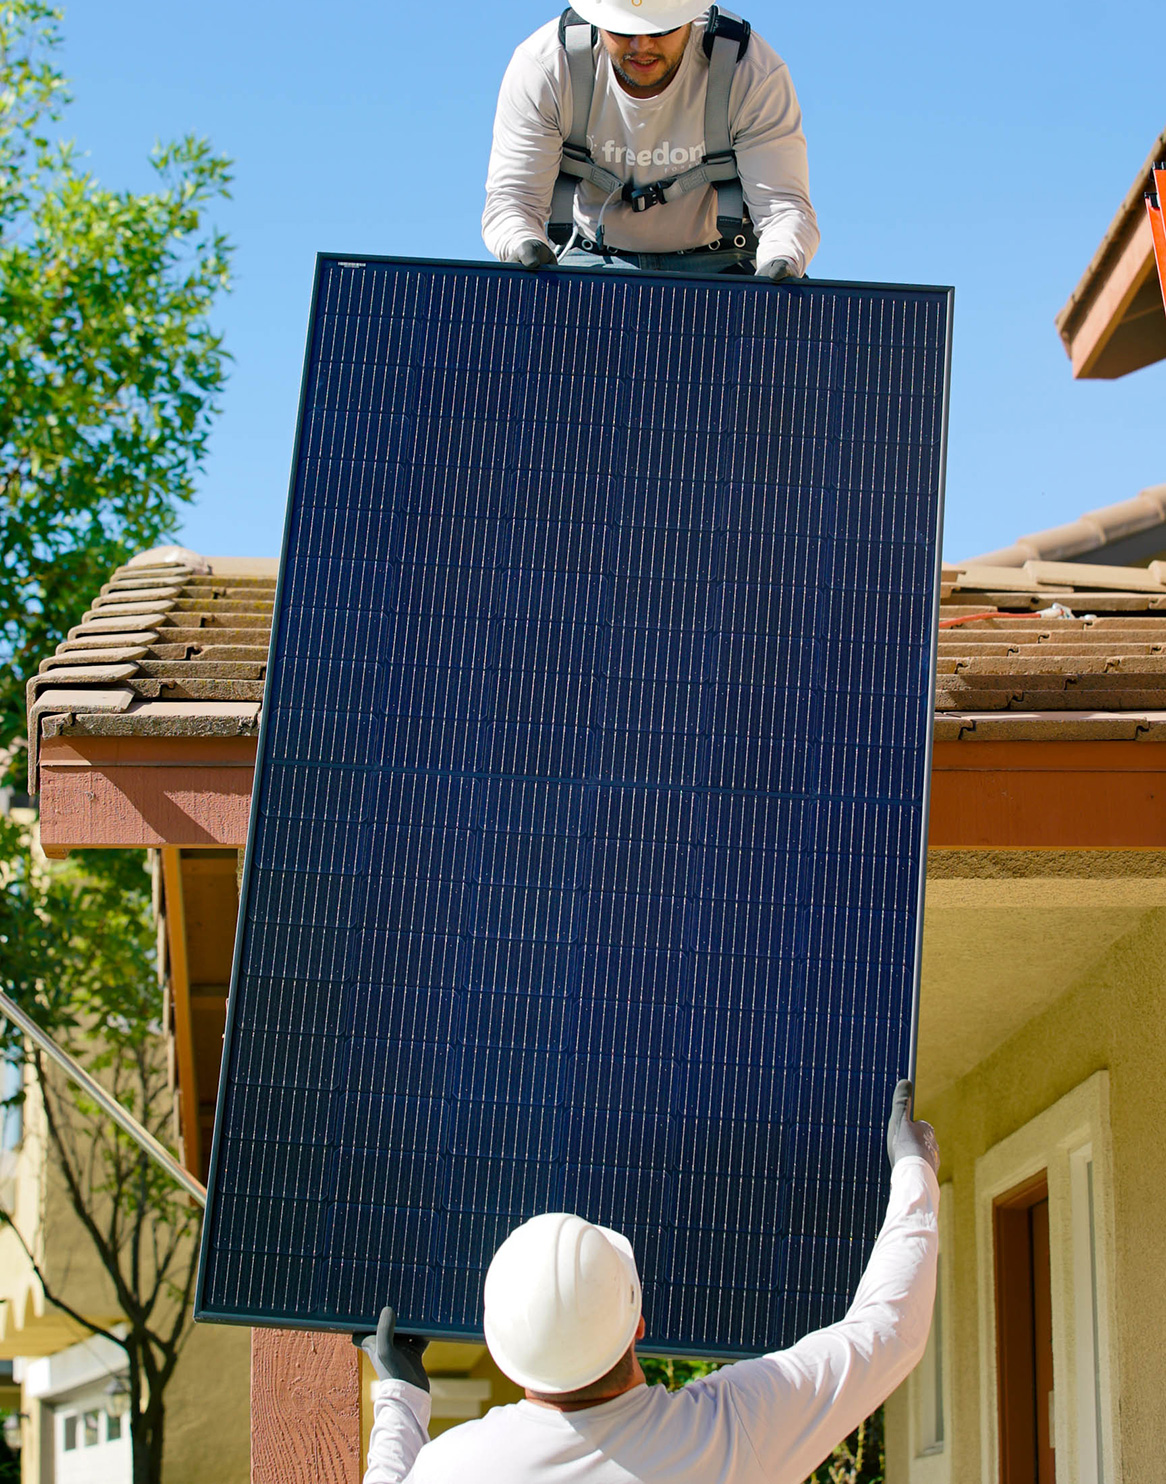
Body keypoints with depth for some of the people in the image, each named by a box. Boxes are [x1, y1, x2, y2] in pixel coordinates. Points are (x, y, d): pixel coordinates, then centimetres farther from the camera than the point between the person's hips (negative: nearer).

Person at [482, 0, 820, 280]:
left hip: (713, 262, 0)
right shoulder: (544, 67, -14)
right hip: (592, 258, 1)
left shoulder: (754, 73, -16)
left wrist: (780, 262, -43)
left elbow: (784, 204, -18)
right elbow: (512, 199, -14)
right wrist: (525, 246, -39)